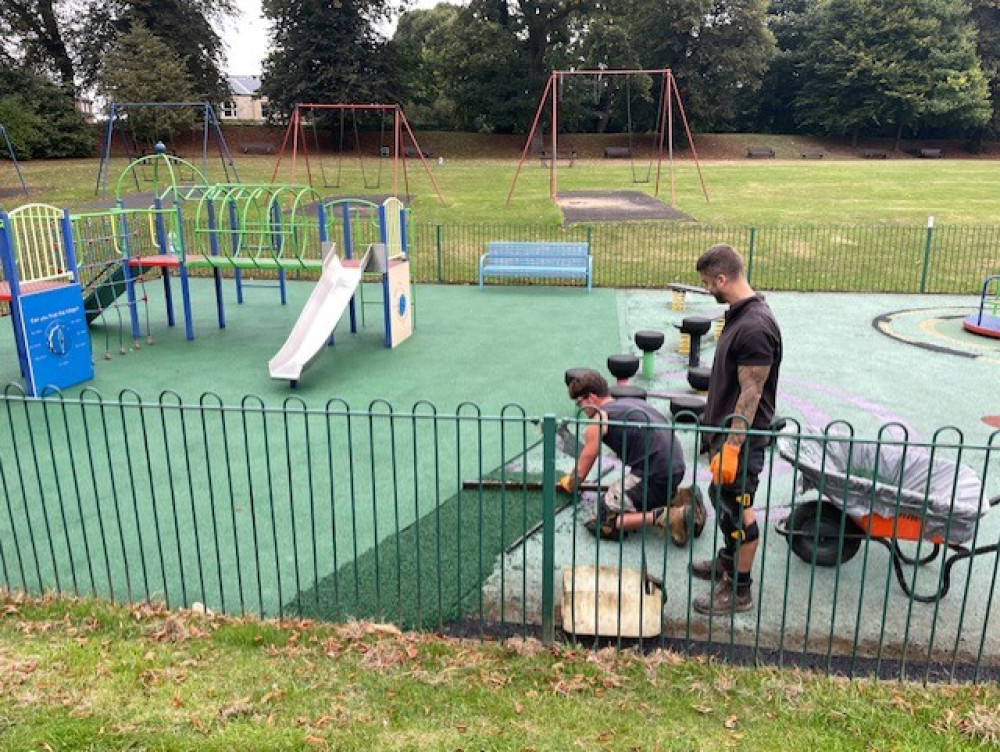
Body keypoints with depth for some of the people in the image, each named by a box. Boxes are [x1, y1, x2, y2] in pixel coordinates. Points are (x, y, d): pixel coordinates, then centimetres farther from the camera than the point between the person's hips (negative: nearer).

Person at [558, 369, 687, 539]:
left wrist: (568, 484, 29)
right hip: (677, 469, 8)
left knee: (602, 524, -2)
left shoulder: (599, 419, 0)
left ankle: (660, 516, -16)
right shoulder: (632, 402, 23)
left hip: (653, 474, -8)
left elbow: (581, 471, 6)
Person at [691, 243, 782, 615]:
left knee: (737, 509, 3)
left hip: (742, 438, -10)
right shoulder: (739, 314, 6)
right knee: (720, 497, 24)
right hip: (725, 429, 10)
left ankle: (738, 591, 18)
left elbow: (751, 394, -24)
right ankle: (729, 560, 44)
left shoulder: (755, 327, -25)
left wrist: (732, 448, -23)